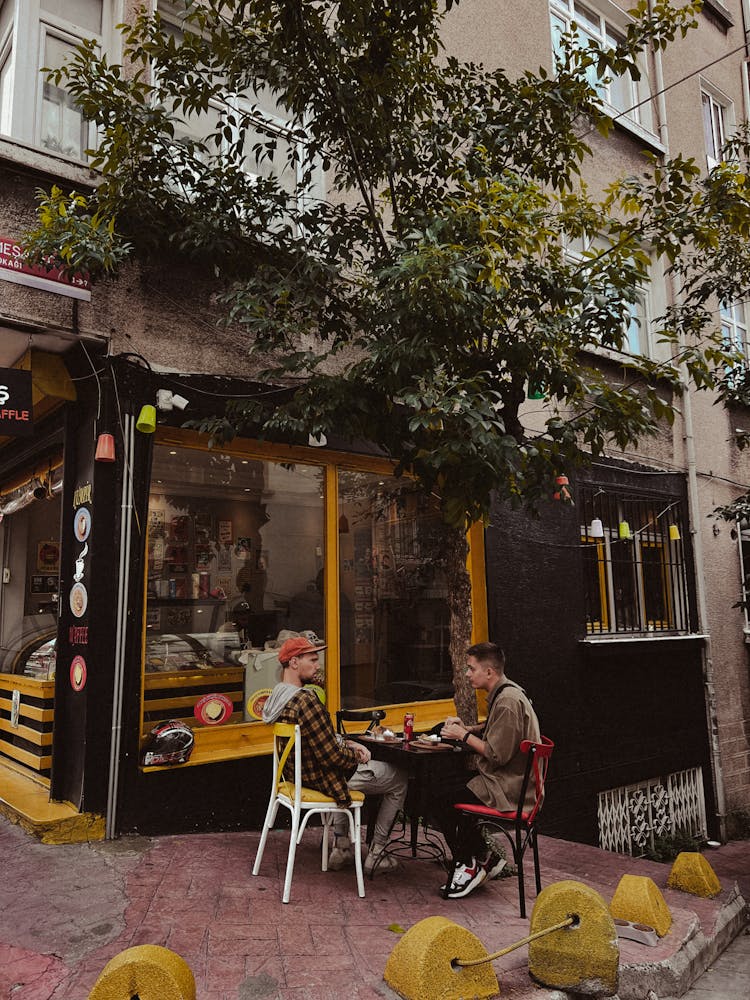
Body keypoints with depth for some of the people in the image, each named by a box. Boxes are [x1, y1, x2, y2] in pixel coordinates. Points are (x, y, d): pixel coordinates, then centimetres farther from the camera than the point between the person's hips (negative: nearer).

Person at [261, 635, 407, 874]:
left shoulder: (277, 696, 0)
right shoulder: (305, 700, -31)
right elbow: (332, 756, -27)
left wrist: (349, 744, 3)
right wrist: (357, 754, -8)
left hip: (297, 773, 9)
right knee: (398, 780, 9)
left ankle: (341, 846, 36)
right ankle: (375, 855, 20)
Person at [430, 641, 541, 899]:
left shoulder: (508, 702, -22)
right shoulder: (504, 694, 11)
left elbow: (496, 755, -24)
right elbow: (493, 732, 24)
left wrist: (464, 735, -13)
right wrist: (466, 728, 7)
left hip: (507, 788, -11)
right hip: (506, 780, 11)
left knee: (442, 804, -13)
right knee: (450, 788, 11)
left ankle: (470, 864, 8)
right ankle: (484, 857, 15)